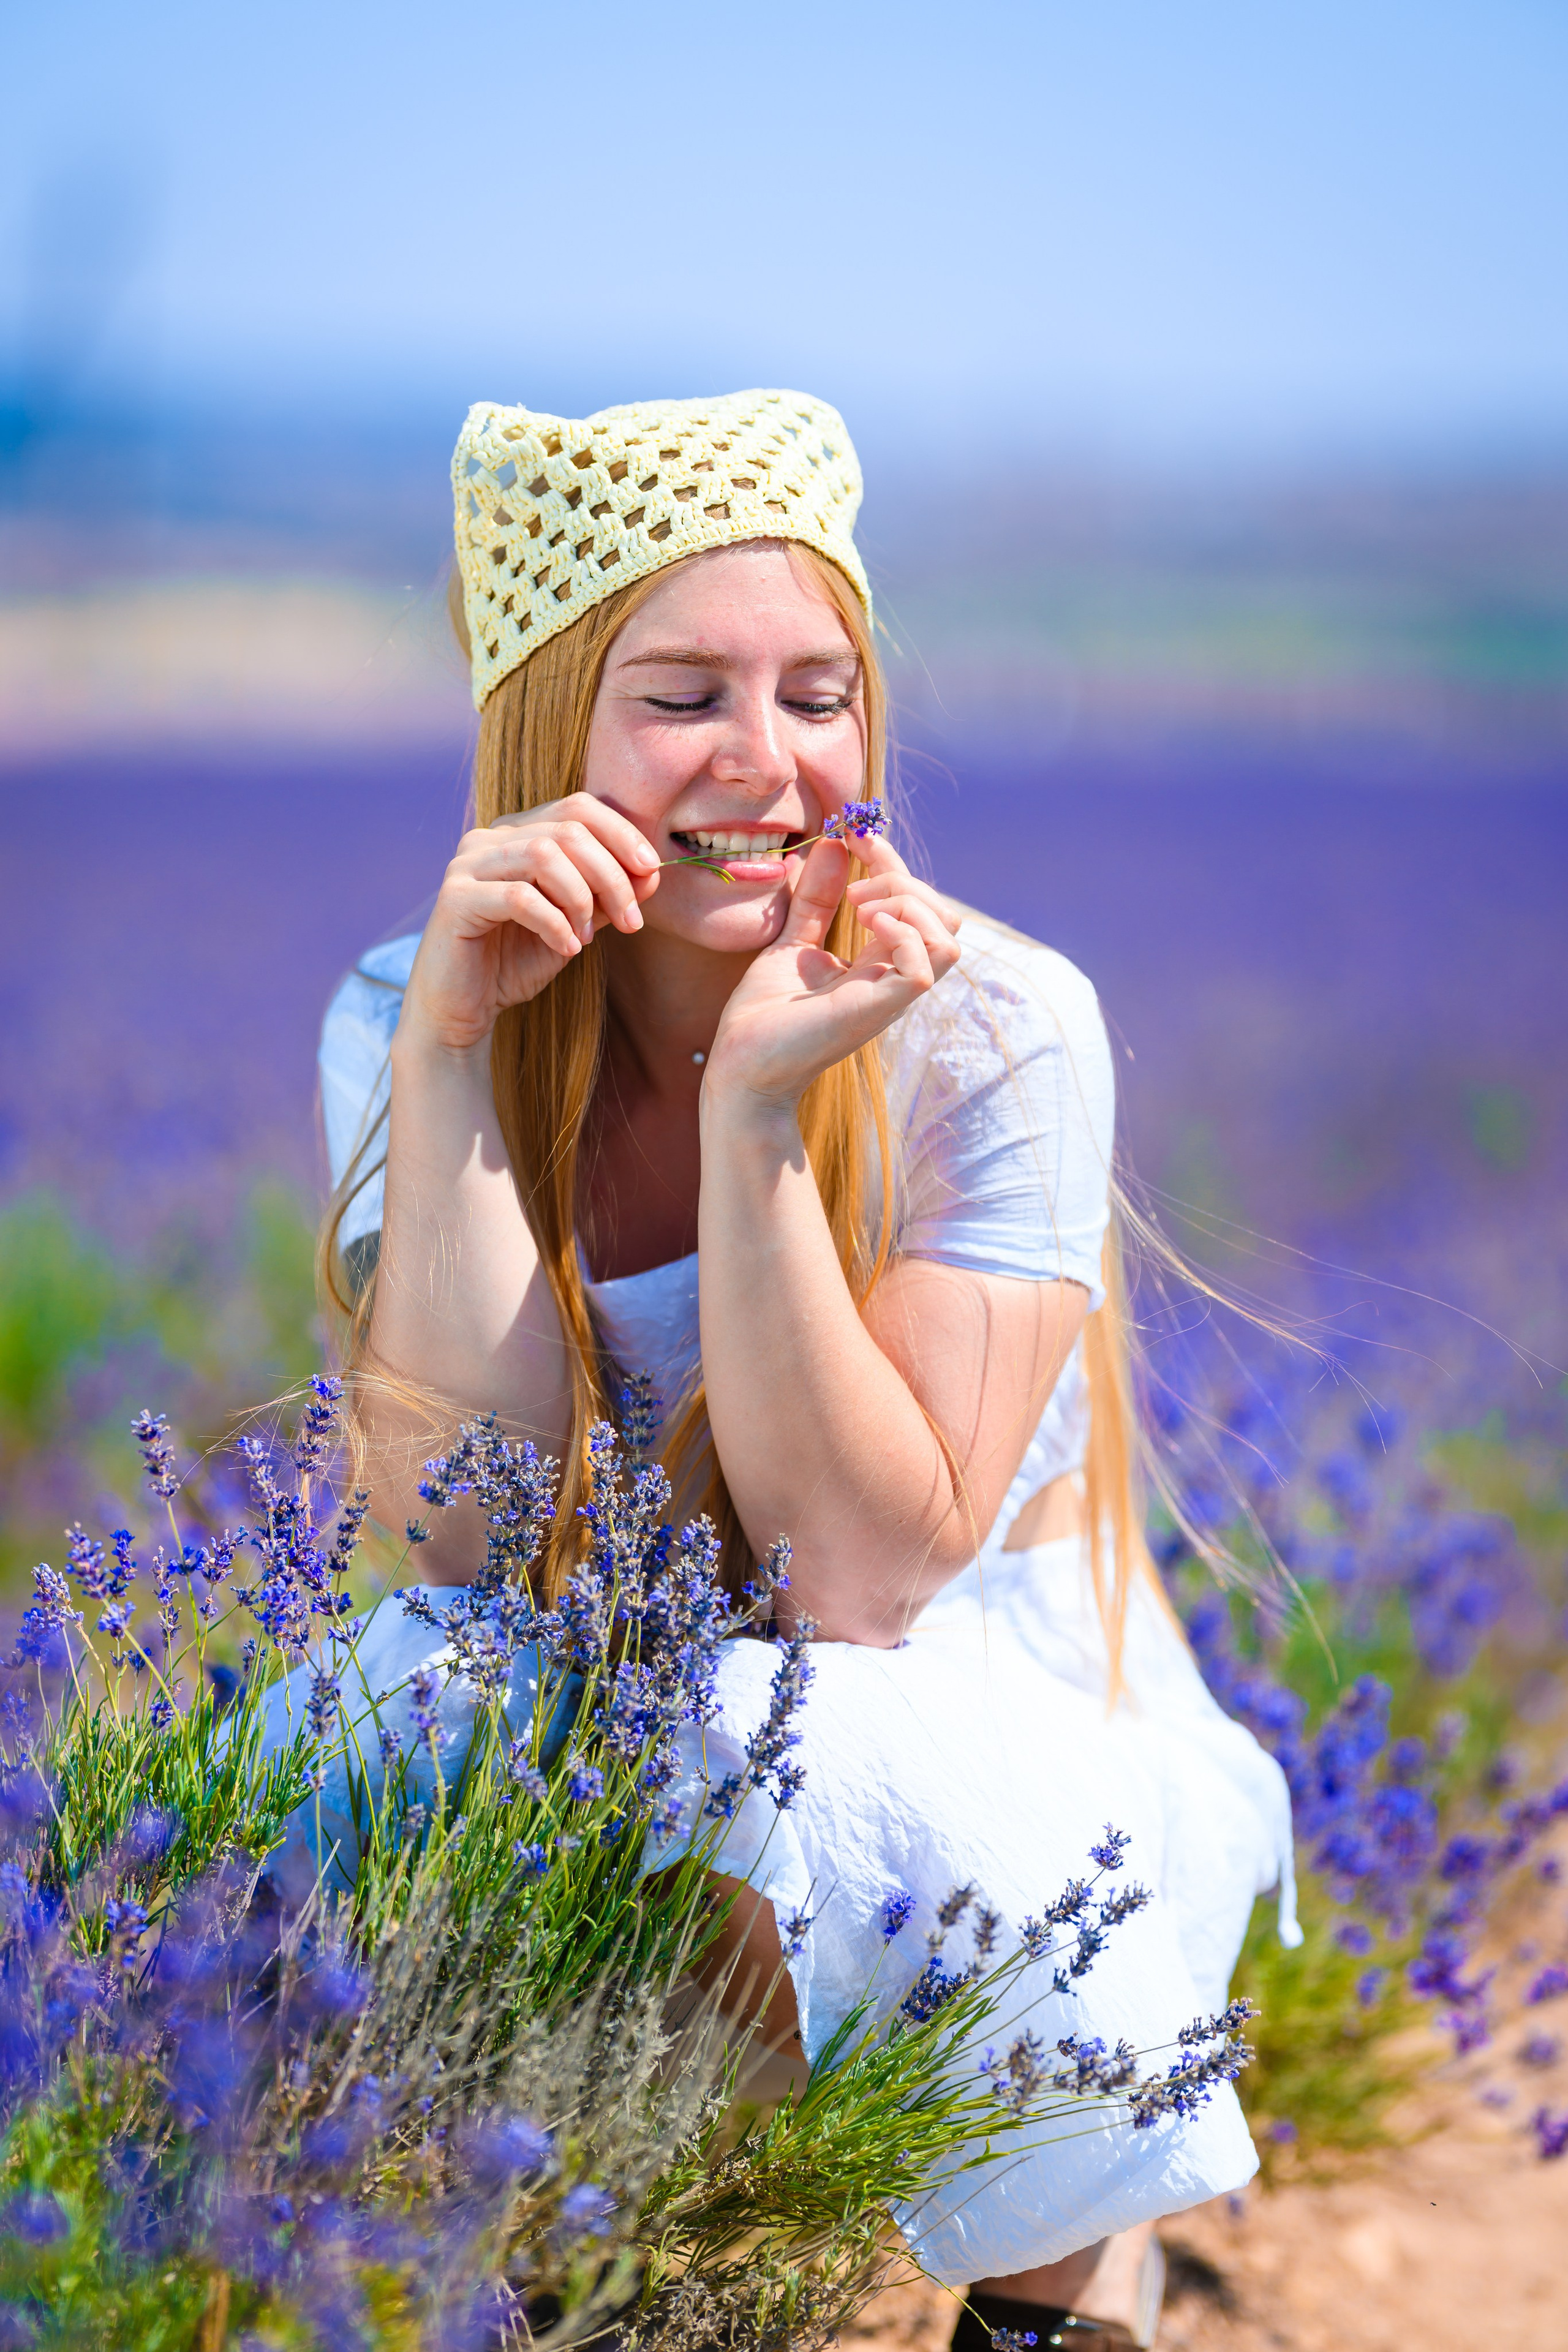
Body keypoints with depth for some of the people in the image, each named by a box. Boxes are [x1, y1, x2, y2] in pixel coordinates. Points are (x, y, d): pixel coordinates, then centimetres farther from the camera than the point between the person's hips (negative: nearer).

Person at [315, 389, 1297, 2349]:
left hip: (990, 1692, -2)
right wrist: (447, 1045, -28)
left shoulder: (996, 1027, -18)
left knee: (870, 1783, -36)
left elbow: (867, 1579, -25)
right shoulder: (400, 1020, -10)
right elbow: (478, 1543, -22)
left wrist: (758, 1104, -32)